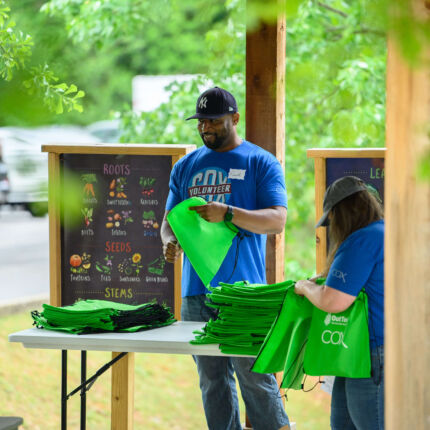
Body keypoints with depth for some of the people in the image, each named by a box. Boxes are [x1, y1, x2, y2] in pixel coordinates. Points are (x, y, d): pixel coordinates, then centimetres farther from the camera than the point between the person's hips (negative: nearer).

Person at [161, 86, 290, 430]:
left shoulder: (261, 163, 3)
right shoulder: (186, 167, 17)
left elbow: (276, 220, -8)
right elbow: (169, 220, 19)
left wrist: (228, 214, -23)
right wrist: (170, 241, -6)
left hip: (245, 291, -5)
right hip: (197, 291, 5)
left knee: (256, 376, -8)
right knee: (212, 379, 6)